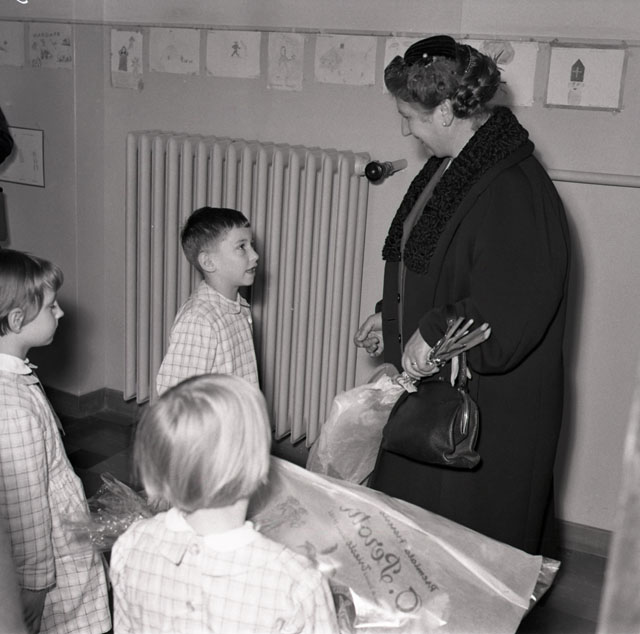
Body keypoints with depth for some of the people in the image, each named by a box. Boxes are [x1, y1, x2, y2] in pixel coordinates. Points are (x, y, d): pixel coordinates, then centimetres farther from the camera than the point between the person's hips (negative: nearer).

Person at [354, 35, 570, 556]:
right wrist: (389, 315, 12)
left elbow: (514, 307, -26)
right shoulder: (449, 167, 7)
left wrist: (434, 331, -22)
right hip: (432, 382, 9)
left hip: (490, 407, -9)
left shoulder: (514, 190, -24)